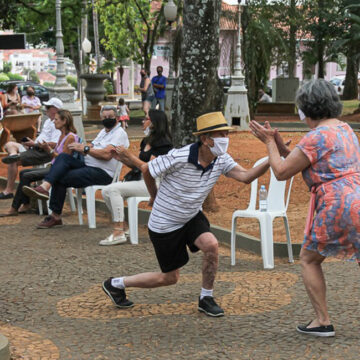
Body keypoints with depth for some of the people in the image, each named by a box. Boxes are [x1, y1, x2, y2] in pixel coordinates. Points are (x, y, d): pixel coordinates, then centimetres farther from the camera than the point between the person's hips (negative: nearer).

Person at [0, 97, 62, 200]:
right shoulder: (48, 121, 22)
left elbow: (53, 144, -23)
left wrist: (34, 144, -16)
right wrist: (31, 142, 10)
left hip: (43, 153, -11)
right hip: (35, 149, 11)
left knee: (13, 162, -22)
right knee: (9, 144, 6)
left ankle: (9, 190, -18)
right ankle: (13, 155, -25)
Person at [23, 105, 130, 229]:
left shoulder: (120, 134, -6)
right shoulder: (104, 131, 24)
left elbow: (106, 154, -21)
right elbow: (89, 151, 17)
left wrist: (85, 148, -16)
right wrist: (79, 147, -6)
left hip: (102, 173, -8)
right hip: (88, 165, 8)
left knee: (61, 178, -17)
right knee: (63, 157, -15)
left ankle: (56, 216, -12)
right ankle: (45, 186, -27)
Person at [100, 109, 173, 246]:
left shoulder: (162, 144, -11)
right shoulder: (146, 141, 18)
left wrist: (129, 155, -16)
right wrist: (121, 158, 4)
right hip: (141, 181, 9)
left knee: (114, 189, -24)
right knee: (106, 191, -4)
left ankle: (119, 233, -23)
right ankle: (120, 228, 0)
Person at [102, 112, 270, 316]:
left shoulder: (221, 159, -10)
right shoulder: (179, 158, -28)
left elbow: (246, 176, -25)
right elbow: (146, 169, -12)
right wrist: (155, 197, 5)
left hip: (192, 217, 5)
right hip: (165, 223, -5)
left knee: (211, 244, -24)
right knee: (170, 278, 4)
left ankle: (206, 298, -2)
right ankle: (116, 284, 25)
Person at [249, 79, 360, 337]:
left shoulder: (316, 137, -9)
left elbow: (282, 172, -3)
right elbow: (303, 164, 23)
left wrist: (269, 142, 9)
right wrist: (278, 143, 22)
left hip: (337, 207, -7)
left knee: (309, 259, 14)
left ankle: (323, 322, 13)